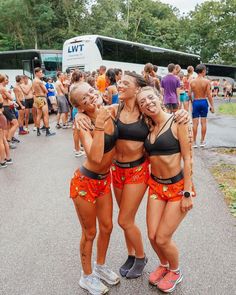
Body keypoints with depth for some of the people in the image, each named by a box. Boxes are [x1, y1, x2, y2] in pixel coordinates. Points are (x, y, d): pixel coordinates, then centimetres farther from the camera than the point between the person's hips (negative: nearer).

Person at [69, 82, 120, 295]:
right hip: (85, 182, -6)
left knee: (107, 227, 19)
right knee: (90, 233, 11)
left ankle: (100, 266, 45)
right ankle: (87, 276, 36)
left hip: (104, 179, 6)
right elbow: (95, 157, -37)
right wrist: (99, 126, -38)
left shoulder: (109, 112, -8)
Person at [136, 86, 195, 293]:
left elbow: (187, 159, -14)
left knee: (162, 239, -1)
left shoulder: (177, 122, -13)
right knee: (152, 236, 5)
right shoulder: (148, 127, 5)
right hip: (156, 185, 5)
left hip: (178, 186, -5)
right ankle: (164, 265, 38)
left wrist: (187, 193, -15)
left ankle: (175, 272, 31)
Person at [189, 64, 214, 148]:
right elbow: (209, 95, -9)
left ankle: (194, 142, 9)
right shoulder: (207, 81, -8)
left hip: (195, 102, 1)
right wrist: (212, 106, -2)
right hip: (204, 102, -1)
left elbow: (189, 94, -5)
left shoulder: (192, 82, -3)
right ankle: (202, 141, 17)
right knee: (203, 122, 9)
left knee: (195, 123, 4)